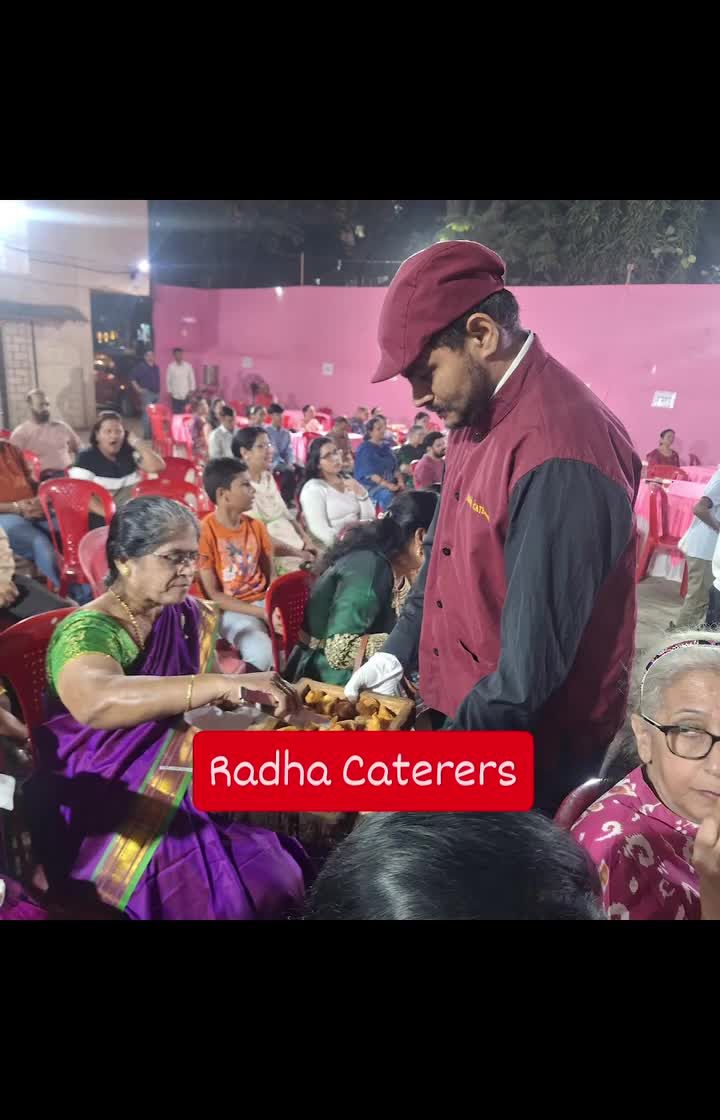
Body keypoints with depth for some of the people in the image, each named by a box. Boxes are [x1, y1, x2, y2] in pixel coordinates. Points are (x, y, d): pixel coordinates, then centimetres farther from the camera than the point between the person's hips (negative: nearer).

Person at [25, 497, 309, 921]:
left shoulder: (189, 617, 2)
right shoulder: (88, 631, -19)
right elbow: (94, 702, -41)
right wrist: (225, 684, -49)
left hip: (176, 781, 6)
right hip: (102, 806, -6)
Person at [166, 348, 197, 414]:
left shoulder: (188, 366, 2)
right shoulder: (171, 366, -1)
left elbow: (192, 379, 5)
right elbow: (168, 380, 3)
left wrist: (191, 391, 1)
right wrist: (170, 392, 1)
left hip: (186, 395, 1)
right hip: (175, 396, -1)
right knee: (175, 414, -2)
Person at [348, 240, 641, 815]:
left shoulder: (560, 453, -29)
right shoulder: (478, 413, 2)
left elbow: (534, 659, -28)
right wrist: (400, 652, 7)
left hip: (528, 749, -8)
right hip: (460, 706, 8)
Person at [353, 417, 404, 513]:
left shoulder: (386, 447, 15)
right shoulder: (365, 449, -6)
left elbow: (395, 468, 15)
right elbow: (369, 473, -15)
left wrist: (400, 481, -5)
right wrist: (387, 485, -24)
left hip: (391, 484, 6)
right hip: (370, 485, -6)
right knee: (388, 495, -36)